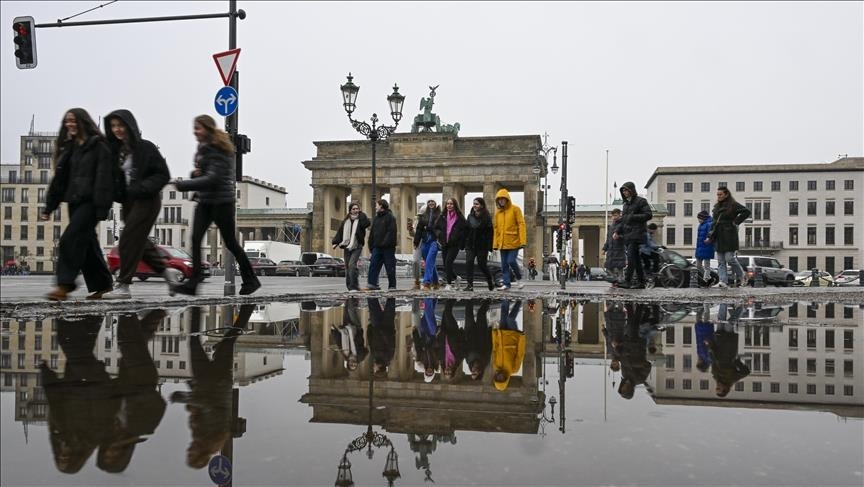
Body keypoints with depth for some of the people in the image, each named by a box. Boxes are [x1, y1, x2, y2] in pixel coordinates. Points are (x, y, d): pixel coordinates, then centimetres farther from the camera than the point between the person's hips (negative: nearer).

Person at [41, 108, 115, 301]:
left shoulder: (98, 146, -6)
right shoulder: (69, 147, 17)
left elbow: (103, 178, -14)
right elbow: (60, 178, 16)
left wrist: (102, 207, -21)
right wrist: (49, 206, 13)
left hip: (90, 202, -8)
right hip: (74, 202, 8)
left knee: (70, 240, -15)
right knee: (86, 244, 9)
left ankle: (64, 285, -13)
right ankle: (102, 284, 18)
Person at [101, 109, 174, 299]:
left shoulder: (146, 148, -9)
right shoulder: (115, 150, 11)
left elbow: (163, 175, -10)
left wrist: (142, 188, -20)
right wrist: (115, 192, -6)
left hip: (147, 200, -7)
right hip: (128, 201, 8)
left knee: (129, 239, -9)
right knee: (138, 241, 11)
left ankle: (123, 285, -3)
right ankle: (166, 271, 28)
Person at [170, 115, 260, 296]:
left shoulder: (218, 150, -14)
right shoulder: (203, 148, 13)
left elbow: (213, 179, -22)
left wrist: (183, 185, -21)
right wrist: (195, 173, -2)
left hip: (222, 201, -8)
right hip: (205, 201, 8)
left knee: (230, 242, 1)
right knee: (195, 239, -5)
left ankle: (251, 280, 16)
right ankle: (193, 282, -6)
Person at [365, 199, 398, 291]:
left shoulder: (390, 217, -4)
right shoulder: (375, 218, 18)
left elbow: (391, 232, -14)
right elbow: (372, 233, 18)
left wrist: (385, 243, -22)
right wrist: (371, 246, 11)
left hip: (388, 247, -6)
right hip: (377, 247, 6)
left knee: (390, 267, 1)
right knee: (373, 266, -5)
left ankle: (392, 286, 10)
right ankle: (372, 284, -7)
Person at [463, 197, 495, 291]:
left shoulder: (486, 217, -5)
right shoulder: (470, 216, 10)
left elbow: (490, 232, -8)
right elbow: (466, 230, 12)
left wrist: (489, 247, -13)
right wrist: (464, 244, 6)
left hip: (482, 245, -4)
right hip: (470, 244, 4)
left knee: (481, 264, 4)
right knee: (469, 263, -8)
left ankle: (490, 281, 30)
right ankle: (470, 285, -6)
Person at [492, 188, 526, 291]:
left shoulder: (515, 209, -2)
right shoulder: (497, 211, 12)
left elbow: (521, 224, -7)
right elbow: (496, 228, 15)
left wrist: (522, 240, -15)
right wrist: (495, 243, 10)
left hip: (513, 242, -5)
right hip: (502, 243, 5)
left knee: (511, 261, -12)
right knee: (504, 264, 4)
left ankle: (519, 278, 12)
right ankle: (506, 283, 11)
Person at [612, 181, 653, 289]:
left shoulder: (641, 201, -1)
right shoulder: (626, 204, 22)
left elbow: (649, 215, -10)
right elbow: (622, 220, 22)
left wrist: (632, 217, -15)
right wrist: (616, 231, 9)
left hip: (636, 234, -8)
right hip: (627, 235, 8)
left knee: (631, 258, -16)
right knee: (636, 259, 9)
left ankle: (627, 281, -19)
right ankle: (641, 282, 13)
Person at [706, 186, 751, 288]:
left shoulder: (733, 205, -5)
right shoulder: (716, 206, 16)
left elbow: (746, 211, -14)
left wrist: (736, 221, -12)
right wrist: (710, 236, 11)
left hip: (729, 236, -7)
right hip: (718, 237, 7)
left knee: (729, 258, -8)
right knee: (720, 261, 3)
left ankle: (742, 276, 13)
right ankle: (723, 282, 2)